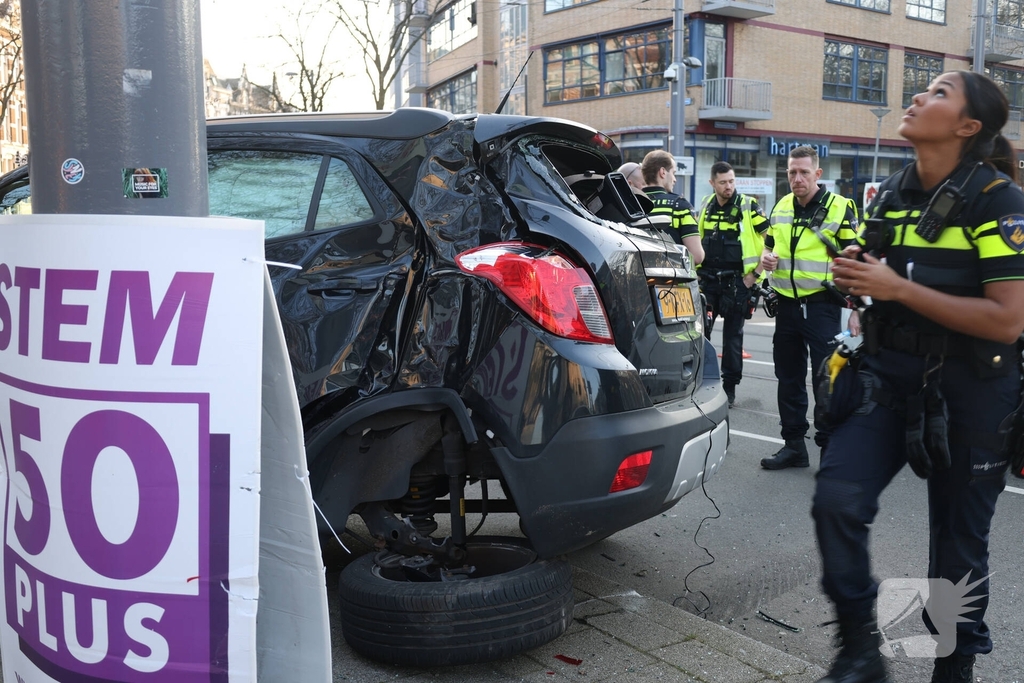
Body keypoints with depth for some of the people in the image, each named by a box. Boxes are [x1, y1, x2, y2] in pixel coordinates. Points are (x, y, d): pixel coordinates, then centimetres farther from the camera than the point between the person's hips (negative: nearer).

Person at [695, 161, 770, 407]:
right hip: (707, 280, 4)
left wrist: (755, 274, -11)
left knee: (732, 335, 5)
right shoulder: (704, 206, 7)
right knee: (699, 331, 5)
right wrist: (696, 271, 11)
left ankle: (729, 387, 14)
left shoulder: (748, 207, -6)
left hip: (736, 282, -4)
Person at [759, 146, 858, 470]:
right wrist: (766, 258, 0)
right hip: (786, 305, 6)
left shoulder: (840, 208, -7)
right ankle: (794, 445, 24)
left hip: (821, 306, -6)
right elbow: (769, 244, 24)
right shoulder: (781, 207, 9)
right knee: (789, 379, 12)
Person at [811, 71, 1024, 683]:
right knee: (837, 500, -14)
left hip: (967, 396, -5)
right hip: (889, 379, 5)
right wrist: (855, 277, -1)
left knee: (959, 544, 8)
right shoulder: (891, 195, 8)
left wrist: (898, 288, -22)